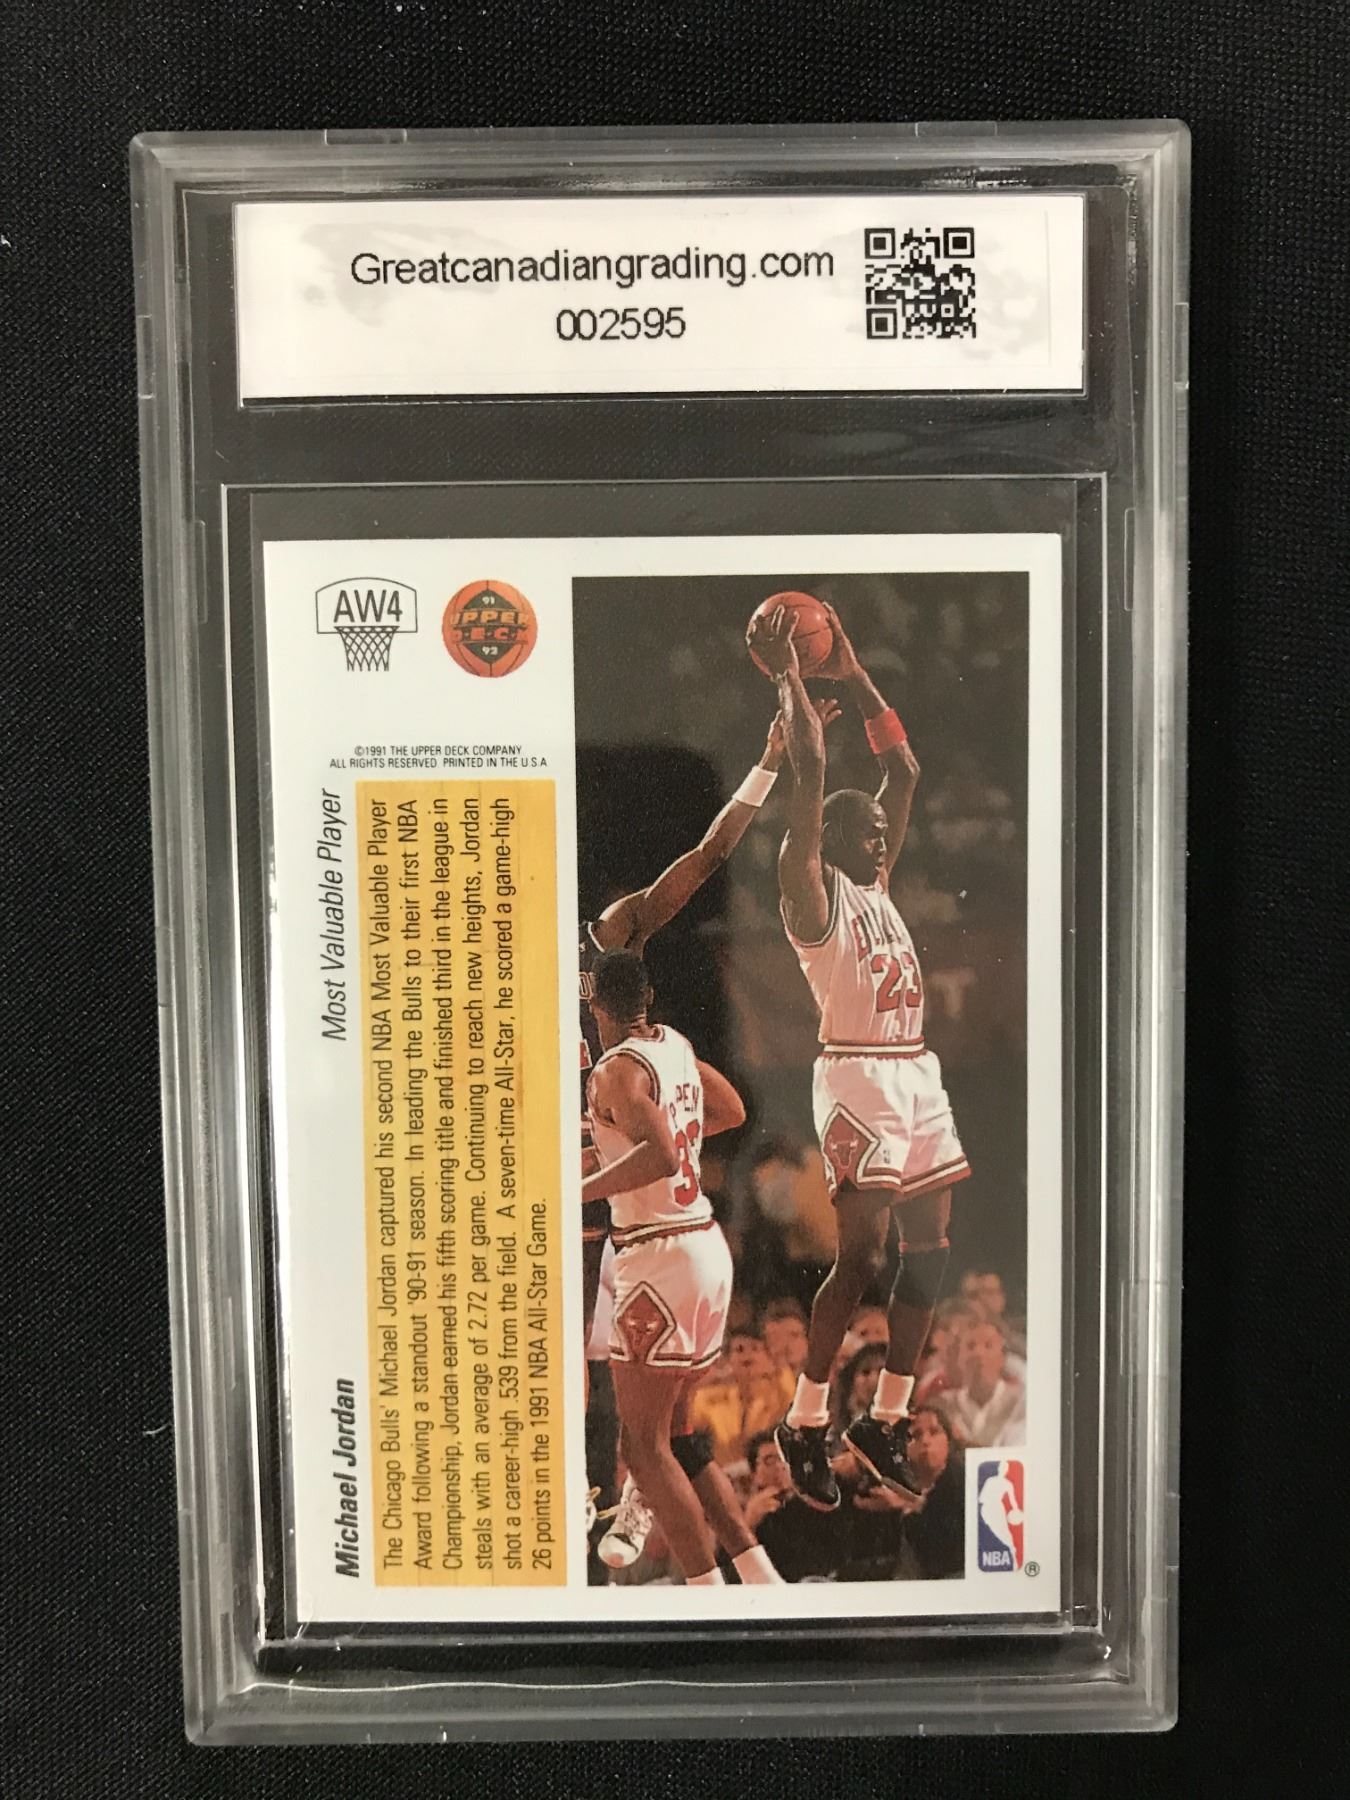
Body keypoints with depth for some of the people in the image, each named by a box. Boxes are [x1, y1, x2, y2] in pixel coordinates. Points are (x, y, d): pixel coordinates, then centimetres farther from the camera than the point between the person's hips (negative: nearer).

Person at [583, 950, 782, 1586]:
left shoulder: (616, 1070, -15)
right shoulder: (675, 1045, 9)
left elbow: (662, 1157, -30)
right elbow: (732, 1111, 24)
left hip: (658, 1258, -9)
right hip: (707, 1245, 9)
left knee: (643, 1444, 2)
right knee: (673, 1432, 18)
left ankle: (709, 1589, 4)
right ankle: (759, 1576, 21)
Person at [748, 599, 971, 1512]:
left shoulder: (878, 885, 17)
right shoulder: (815, 890, -3)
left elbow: (905, 769, 21)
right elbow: (811, 769, -12)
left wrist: (855, 676, 21)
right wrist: (788, 674, -5)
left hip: (917, 1074, 8)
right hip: (860, 1076, -8)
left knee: (930, 1249, 8)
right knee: (862, 1254, -8)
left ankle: (885, 1420, 21)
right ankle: (806, 1422, 8)